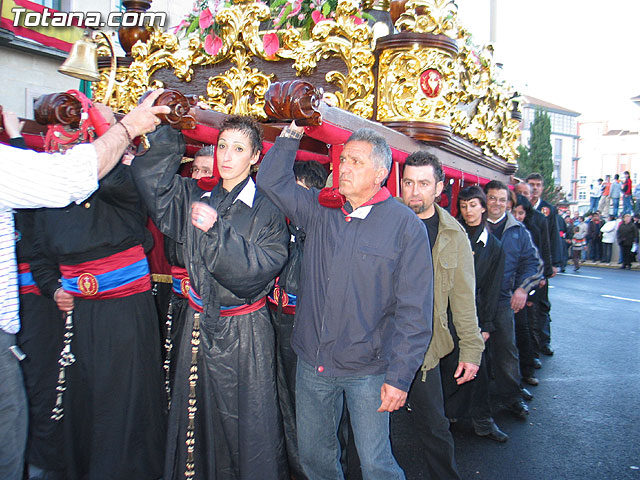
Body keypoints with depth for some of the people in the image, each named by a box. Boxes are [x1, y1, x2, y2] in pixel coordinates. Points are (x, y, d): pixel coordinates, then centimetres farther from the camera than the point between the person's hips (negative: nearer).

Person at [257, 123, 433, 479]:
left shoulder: (406, 226, -9)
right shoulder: (320, 210, 3)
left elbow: (414, 310, -10)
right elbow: (273, 181, 9)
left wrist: (400, 376, -12)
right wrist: (293, 132, 0)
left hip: (367, 369, -4)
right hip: (312, 363, 4)